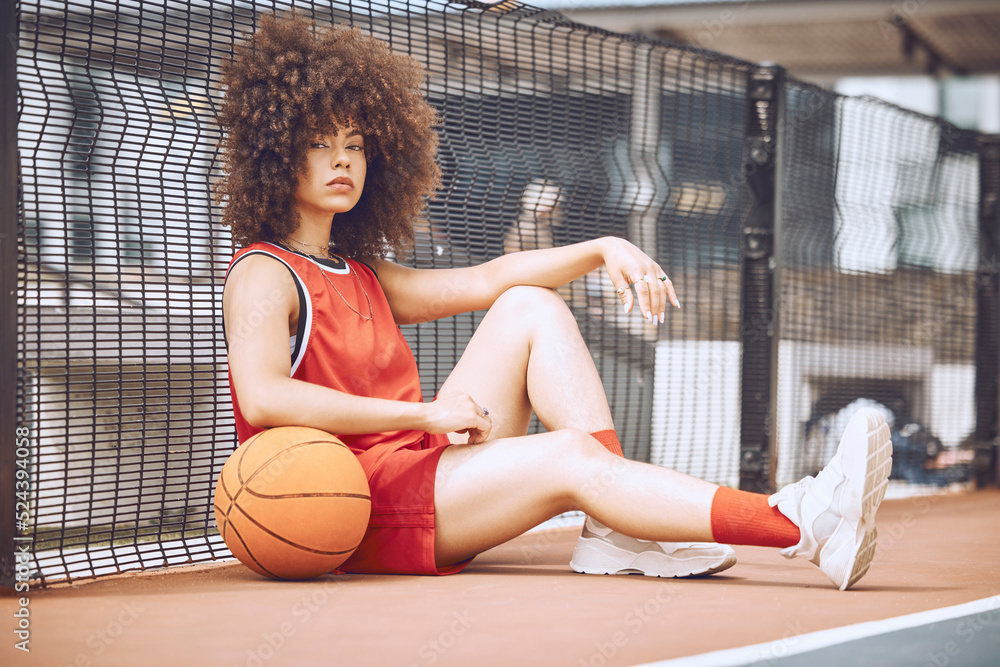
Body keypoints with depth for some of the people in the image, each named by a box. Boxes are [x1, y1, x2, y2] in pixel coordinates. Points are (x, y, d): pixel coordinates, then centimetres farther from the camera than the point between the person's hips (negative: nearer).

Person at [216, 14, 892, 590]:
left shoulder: (363, 276, 21)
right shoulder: (263, 274, -6)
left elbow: (486, 280, 15)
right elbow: (263, 398, -25)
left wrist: (603, 250, -1)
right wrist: (424, 414, -24)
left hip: (416, 468, 9)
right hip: (344, 505, -9)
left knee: (529, 307, 3)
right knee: (571, 457, -24)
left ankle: (617, 529, -12)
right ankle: (805, 529, -35)